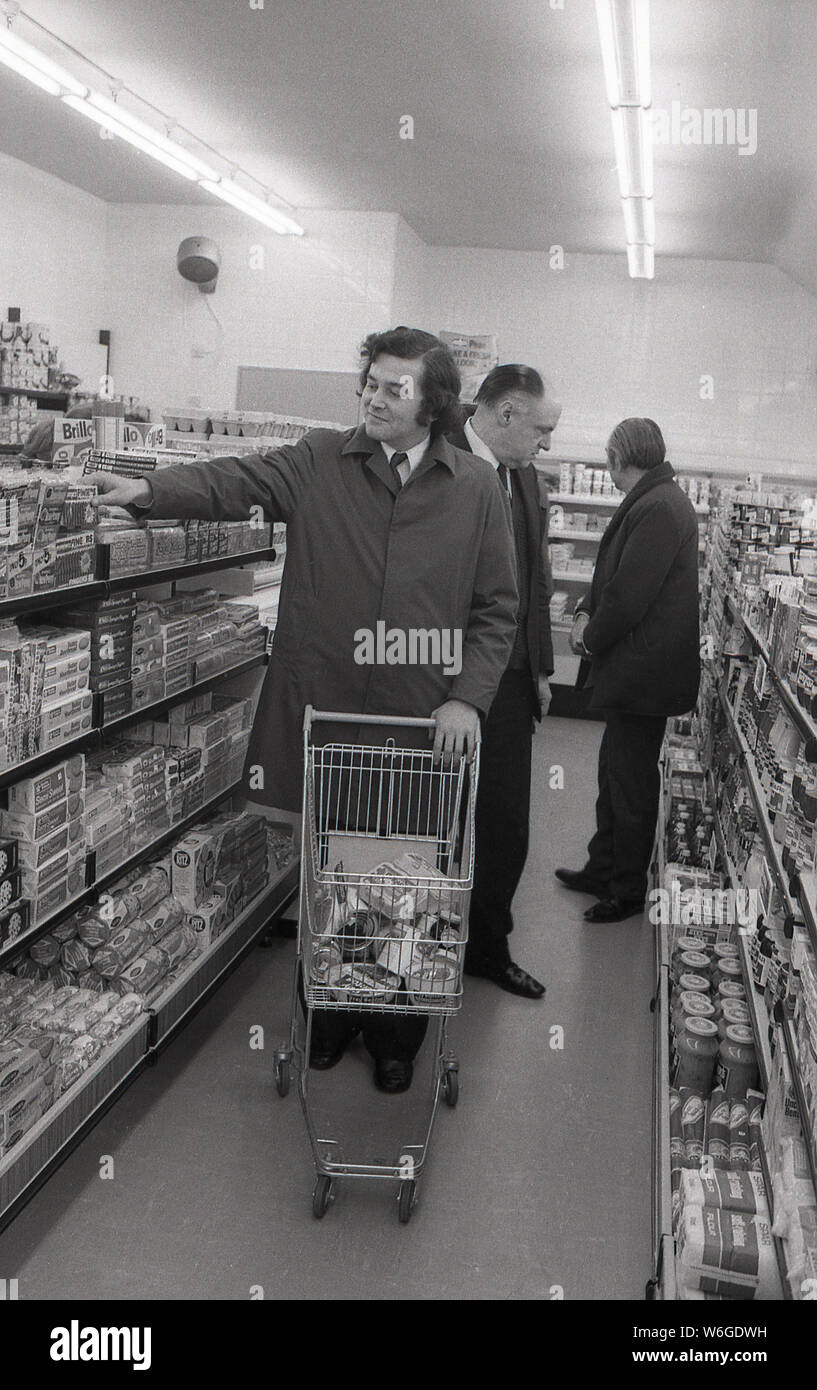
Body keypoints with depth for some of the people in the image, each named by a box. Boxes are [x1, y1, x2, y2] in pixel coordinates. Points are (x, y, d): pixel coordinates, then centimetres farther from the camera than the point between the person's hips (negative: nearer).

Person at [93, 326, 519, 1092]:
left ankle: (395, 1035, 33)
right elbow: (235, 480, -12)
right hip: (321, 712, 1)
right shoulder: (319, 463, 2)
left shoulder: (475, 489, 2)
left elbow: (495, 610, 3)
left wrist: (468, 696, -9)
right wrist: (150, 490, -30)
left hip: (423, 724, 0)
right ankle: (330, 1013, 37)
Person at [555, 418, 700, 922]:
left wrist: (592, 639, -9)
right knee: (616, 772, 20)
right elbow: (616, 573, 16)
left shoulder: (658, 508, -21)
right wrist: (588, 611, 1)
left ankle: (628, 890, 18)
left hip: (642, 671, -10)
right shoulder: (654, 500, 11)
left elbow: (630, 595, -24)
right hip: (632, 671, 10)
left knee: (631, 784, 3)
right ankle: (603, 870, 34)